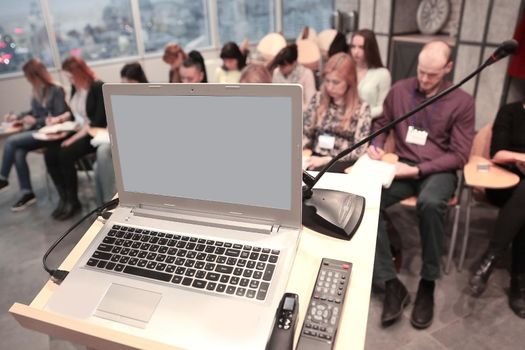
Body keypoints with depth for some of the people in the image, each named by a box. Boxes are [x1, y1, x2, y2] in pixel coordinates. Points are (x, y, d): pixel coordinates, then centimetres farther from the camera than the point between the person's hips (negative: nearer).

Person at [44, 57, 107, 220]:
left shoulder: (99, 87, -14)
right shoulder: (75, 88, 9)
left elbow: (98, 120, -21)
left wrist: (76, 137, -25)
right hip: (78, 131, 8)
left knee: (65, 155, -27)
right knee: (50, 154, -13)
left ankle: (72, 201, -9)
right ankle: (64, 198, -4)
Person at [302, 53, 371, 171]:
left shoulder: (362, 108, -3)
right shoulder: (318, 99, 7)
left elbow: (359, 150, -7)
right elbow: (305, 134, 11)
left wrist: (325, 160, -17)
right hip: (314, 159, 4)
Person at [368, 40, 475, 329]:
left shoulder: (462, 102, -3)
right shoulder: (399, 90, 5)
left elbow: (459, 155, -5)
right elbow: (381, 123, 20)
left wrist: (418, 170, -17)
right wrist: (376, 145, -4)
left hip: (439, 170, -2)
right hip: (403, 168, 3)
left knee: (430, 203, -40)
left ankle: (428, 284, -17)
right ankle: (391, 284, -20)